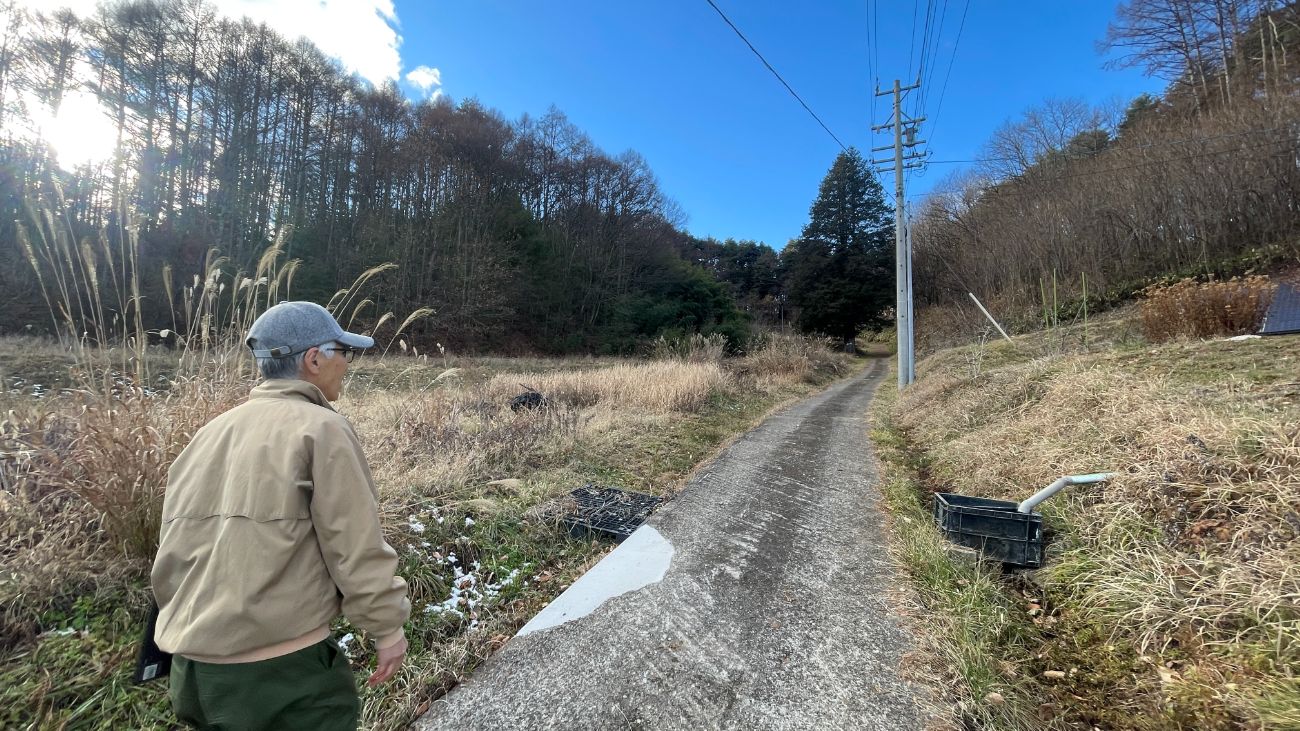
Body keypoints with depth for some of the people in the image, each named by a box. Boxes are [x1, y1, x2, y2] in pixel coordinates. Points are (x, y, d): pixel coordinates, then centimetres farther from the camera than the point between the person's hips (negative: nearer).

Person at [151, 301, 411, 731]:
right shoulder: (321, 428, -16)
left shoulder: (208, 434, 8)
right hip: (284, 669, -8)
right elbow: (357, 547, -17)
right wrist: (387, 627, -5)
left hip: (193, 670, 8)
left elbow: (173, 553, 15)